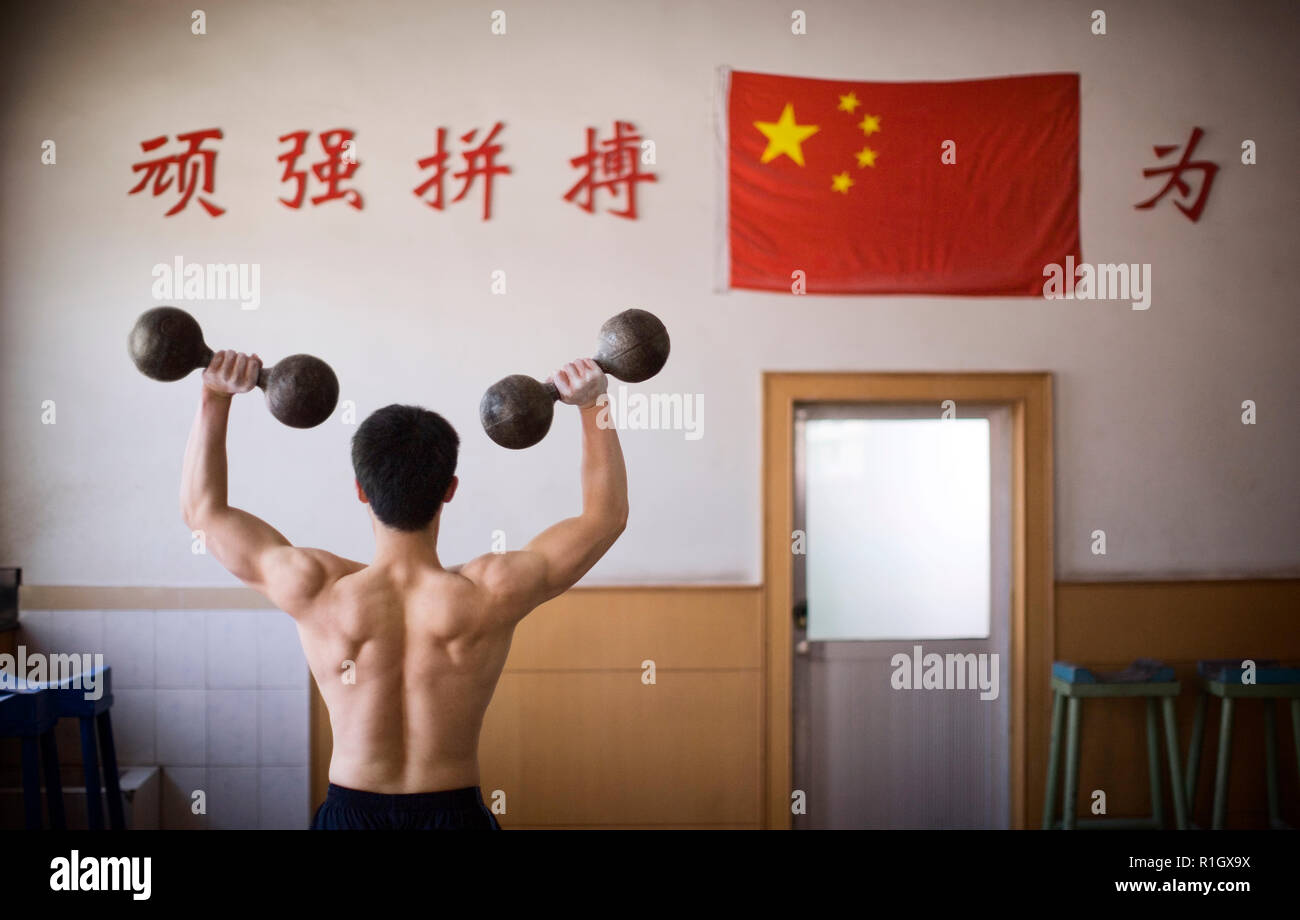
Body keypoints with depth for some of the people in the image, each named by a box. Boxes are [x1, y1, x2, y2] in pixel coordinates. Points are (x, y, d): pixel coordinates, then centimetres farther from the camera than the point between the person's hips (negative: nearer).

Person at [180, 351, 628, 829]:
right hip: (456, 811, 0)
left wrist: (215, 396, -2)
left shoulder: (316, 593, -18)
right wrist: (592, 404, -4)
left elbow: (203, 508, -2)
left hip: (348, 811, 1)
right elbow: (606, 514, -5)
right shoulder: (490, 597, -19)